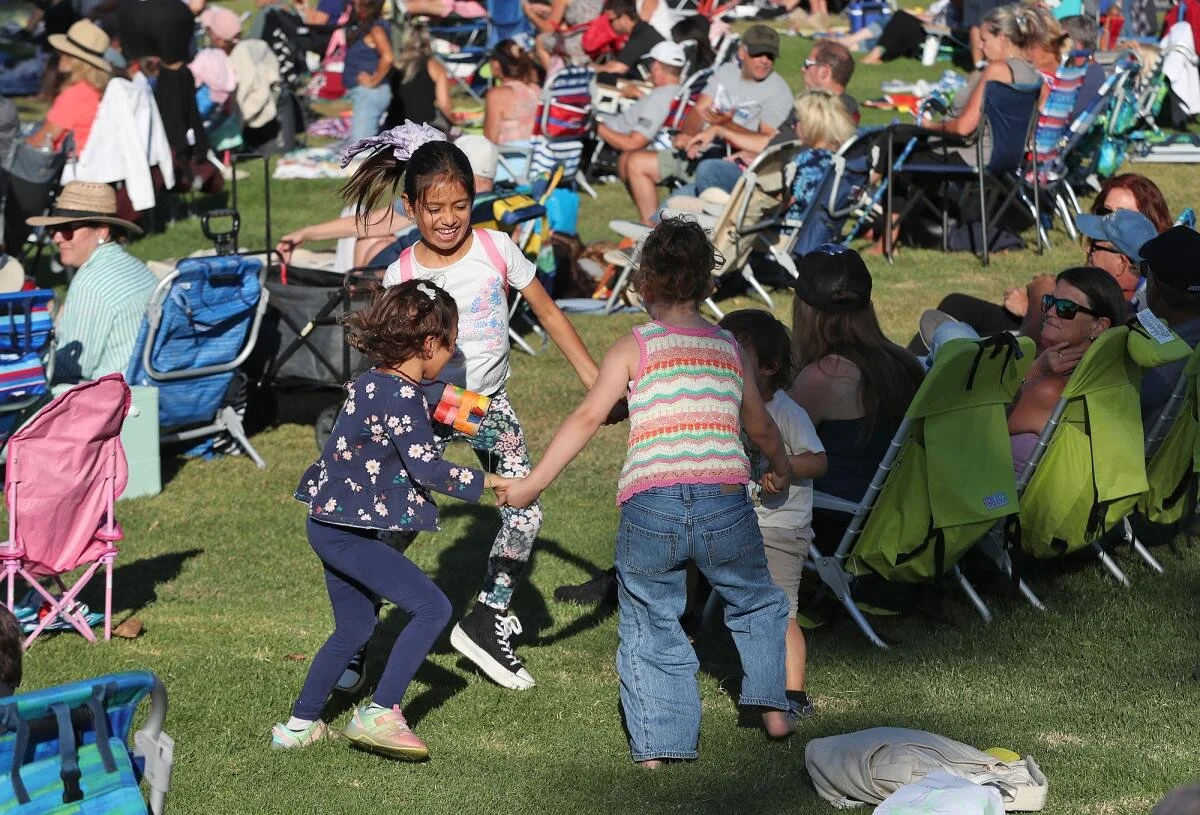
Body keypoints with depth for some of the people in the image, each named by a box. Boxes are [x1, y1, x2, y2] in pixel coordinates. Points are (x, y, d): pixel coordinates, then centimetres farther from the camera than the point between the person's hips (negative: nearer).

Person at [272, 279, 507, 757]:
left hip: (329, 521, 10)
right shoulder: (402, 396, -19)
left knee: (355, 628, 22)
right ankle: (379, 713, -10)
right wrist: (486, 483, -14)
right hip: (348, 532, -10)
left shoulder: (373, 382, 9)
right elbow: (425, 466, -22)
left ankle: (299, 725, 29)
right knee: (432, 607, -10)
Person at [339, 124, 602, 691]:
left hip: (489, 403, 2)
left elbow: (547, 313, 1)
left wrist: (596, 380, 1)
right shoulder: (402, 275, -12)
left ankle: (489, 623, 2)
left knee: (525, 513, -13)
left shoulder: (496, 249, -9)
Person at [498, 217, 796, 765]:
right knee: (756, 603, 28)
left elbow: (588, 417, 0)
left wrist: (532, 485, 5)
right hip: (725, 503, 2)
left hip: (649, 510, -2)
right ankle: (772, 708, 23)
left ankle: (658, 742, 7)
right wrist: (781, 471, 52)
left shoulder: (633, 348, 10)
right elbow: (760, 428, 32)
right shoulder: (731, 349, 19)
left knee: (649, 628, 13)